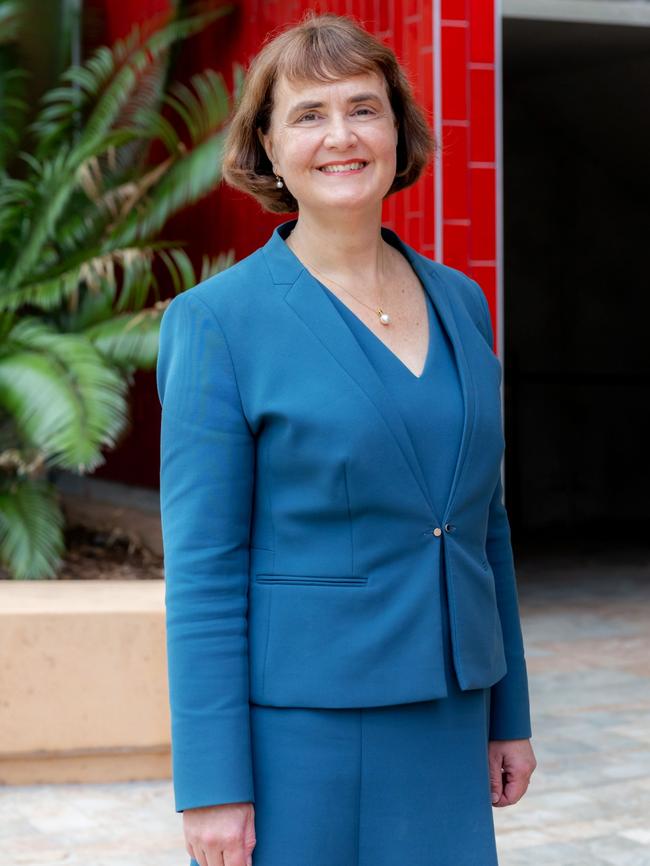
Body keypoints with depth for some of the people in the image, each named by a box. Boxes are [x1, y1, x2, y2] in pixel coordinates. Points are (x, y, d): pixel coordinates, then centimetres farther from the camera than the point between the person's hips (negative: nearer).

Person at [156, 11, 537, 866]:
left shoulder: (460, 300, 8)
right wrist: (211, 785, -13)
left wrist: (508, 715, 13)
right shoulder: (218, 321, -9)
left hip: (442, 725, 5)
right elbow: (201, 571, -11)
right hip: (295, 728, -5)